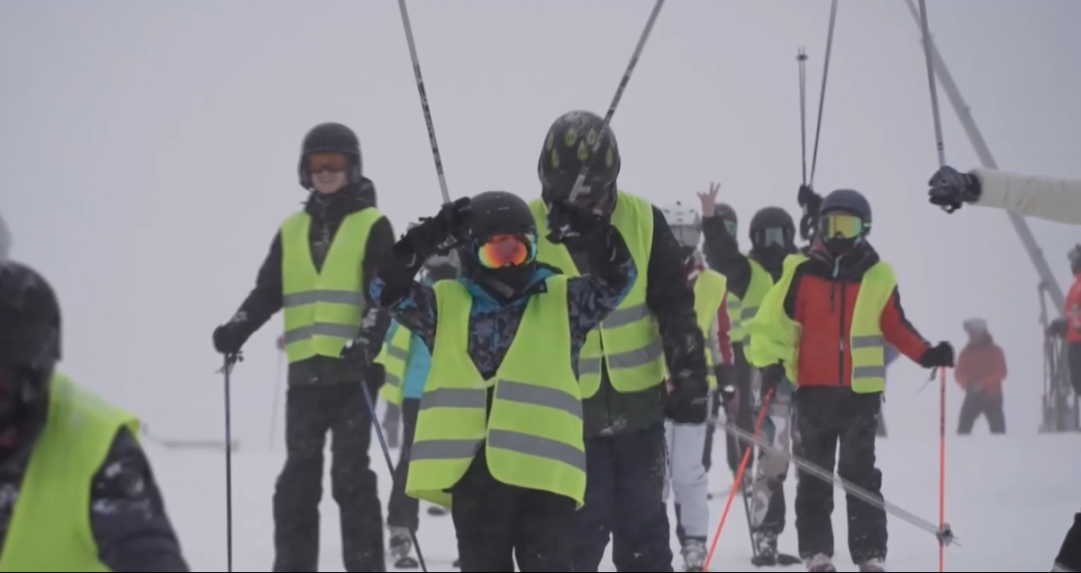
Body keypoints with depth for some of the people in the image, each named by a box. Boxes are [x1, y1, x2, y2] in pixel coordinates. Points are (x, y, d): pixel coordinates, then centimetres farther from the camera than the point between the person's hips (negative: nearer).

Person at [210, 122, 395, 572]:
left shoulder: (372, 227, 3)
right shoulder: (292, 230, 16)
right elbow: (268, 291, 12)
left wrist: (367, 340, -22)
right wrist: (238, 329, -6)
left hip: (353, 370, -4)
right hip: (305, 371, 4)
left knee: (350, 474, -6)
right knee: (298, 475, 5)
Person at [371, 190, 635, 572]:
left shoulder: (562, 300, 9)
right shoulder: (447, 305, 9)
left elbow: (618, 276, -2)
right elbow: (389, 290, -2)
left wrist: (588, 227, -13)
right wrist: (429, 238, -11)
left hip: (542, 470, -2)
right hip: (471, 472, 2)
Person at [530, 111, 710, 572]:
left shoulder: (643, 222, -4)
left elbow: (676, 308, 1)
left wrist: (689, 378, -1)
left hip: (639, 401, 2)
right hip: (567, 410, -2)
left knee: (643, 522, 12)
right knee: (581, 526, -1)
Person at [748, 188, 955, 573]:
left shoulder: (879, 277, 3)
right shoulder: (802, 273, -1)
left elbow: (895, 327, 10)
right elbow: (775, 322, -2)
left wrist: (925, 354, -4)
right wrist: (771, 361, -17)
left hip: (861, 390, 0)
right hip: (814, 389, 0)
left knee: (861, 475, -2)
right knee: (815, 475, 6)